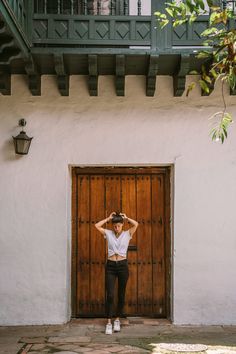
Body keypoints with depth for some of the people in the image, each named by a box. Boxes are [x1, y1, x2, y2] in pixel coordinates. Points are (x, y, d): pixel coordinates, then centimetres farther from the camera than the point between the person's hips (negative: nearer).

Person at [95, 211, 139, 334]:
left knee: (121, 295, 8)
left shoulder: (127, 234, 4)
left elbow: (136, 224, -11)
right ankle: (109, 323, -4)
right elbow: (97, 225, -2)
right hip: (110, 265, 0)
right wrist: (109, 218, 4)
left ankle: (117, 320, 23)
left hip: (122, 265, 0)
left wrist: (126, 218, 3)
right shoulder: (108, 233, 6)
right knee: (110, 295, -7)